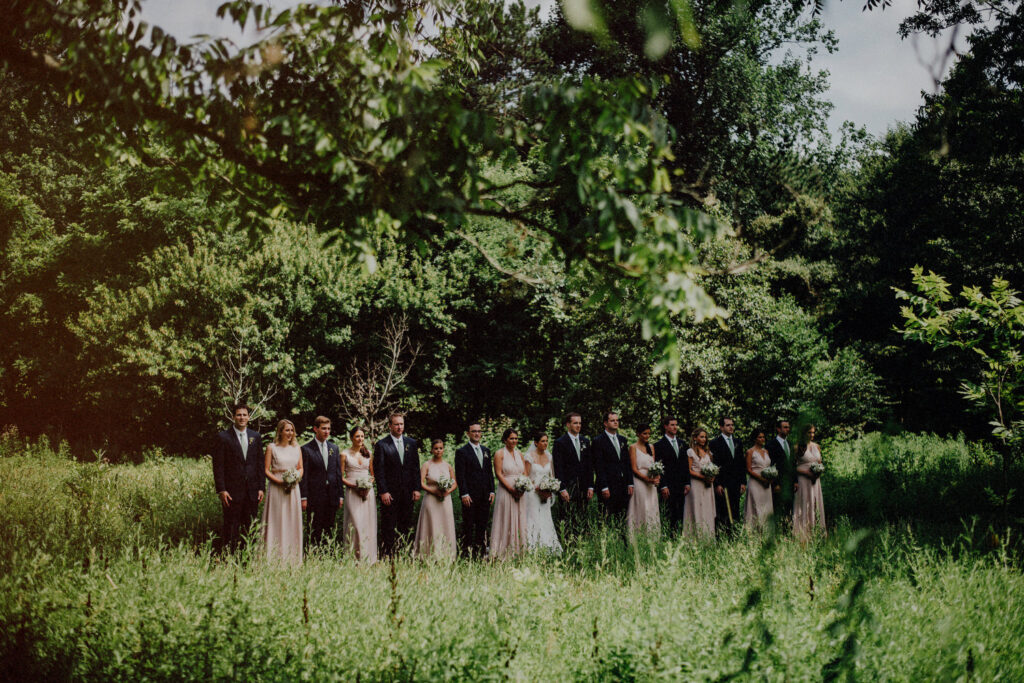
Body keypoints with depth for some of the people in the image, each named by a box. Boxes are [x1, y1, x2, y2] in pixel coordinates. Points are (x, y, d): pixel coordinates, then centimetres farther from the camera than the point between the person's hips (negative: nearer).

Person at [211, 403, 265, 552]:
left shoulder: (255, 436, 10)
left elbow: (260, 463, 11)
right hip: (232, 491, -4)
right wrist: (221, 490, -12)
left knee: (250, 528, 6)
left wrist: (261, 487, 5)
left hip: (252, 491, 4)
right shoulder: (223, 437, -3)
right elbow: (218, 466, -5)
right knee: (231, 528, 0)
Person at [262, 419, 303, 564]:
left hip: (293, 489, 4)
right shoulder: (271, 448, 1)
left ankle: (292, 559, 8)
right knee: (276, 523, -4)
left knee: (293, 523, 4)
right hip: (277, 489, -4)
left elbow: (301, 468, 13)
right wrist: (280, 482, -16)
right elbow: (266, 470, -3)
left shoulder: (297, 448, 12)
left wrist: (295, 479, -8)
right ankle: (274, 559, -2)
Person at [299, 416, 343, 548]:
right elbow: (303, 475, -6)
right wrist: (303, 497, -10)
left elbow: (338, 472, 14)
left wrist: (340, 495, 9)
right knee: (314, 532, -1)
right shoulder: (306, 449, -3)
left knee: (330, 531, 7)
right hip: (314, 496, -5)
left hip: (331, 497, 5)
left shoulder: (334, 449, 13)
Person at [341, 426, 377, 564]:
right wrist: (354, 486, -14)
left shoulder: (368, 454, 12)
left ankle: (368, 559, 7)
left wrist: (369, 485, -2)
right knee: (356, 525, -11)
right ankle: (355, 558, -6)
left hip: (368, 492, 4)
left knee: (368, 525, 1)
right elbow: (341, 477, 0)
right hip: (352, 492, -4)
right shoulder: (345, 454, 2)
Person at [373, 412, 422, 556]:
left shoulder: (411, 443, 10)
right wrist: (383, 492, -12)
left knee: (406, 527, 5)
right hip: (389, 493, -4)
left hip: (408, 493, 4)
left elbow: (416, 468, 11)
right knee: (388, 528, -1)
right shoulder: (381, 445, -3)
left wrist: (417, 489, 3)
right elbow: (378, 470, -5)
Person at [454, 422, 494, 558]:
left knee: (483, 524, 7)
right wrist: (464, 494, -14)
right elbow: (460, 475, -8)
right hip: (470, 495, -5)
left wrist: (492, 491, 9)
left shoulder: (486, 451, 15)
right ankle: (467, 551, 3)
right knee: (468, 525, -1)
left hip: (485, 495, 5)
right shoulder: (462, 452, -3)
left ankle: (481, 551, 13)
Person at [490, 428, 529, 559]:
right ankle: (503, 553, 1)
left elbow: (525, 473, 11)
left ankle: (518, 551, 11)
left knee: (519, 521, 6)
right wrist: (511, 489, -16)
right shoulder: (499, 454, -4)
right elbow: (498, 474, -10)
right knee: (505, 522, -3)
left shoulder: (519, 454, 13)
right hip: (505, 493, -5)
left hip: (519, 493, 5)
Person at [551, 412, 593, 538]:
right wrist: (562, 489, -14)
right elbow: (558, 468, -7)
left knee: (581, 521, 4)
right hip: (568, 488, -5)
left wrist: (590, 486, 7)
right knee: (567, 521, -7)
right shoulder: (560, 442, -3)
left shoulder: (585, 441, 14)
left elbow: (589, 466, 15)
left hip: (583, 488, 5)